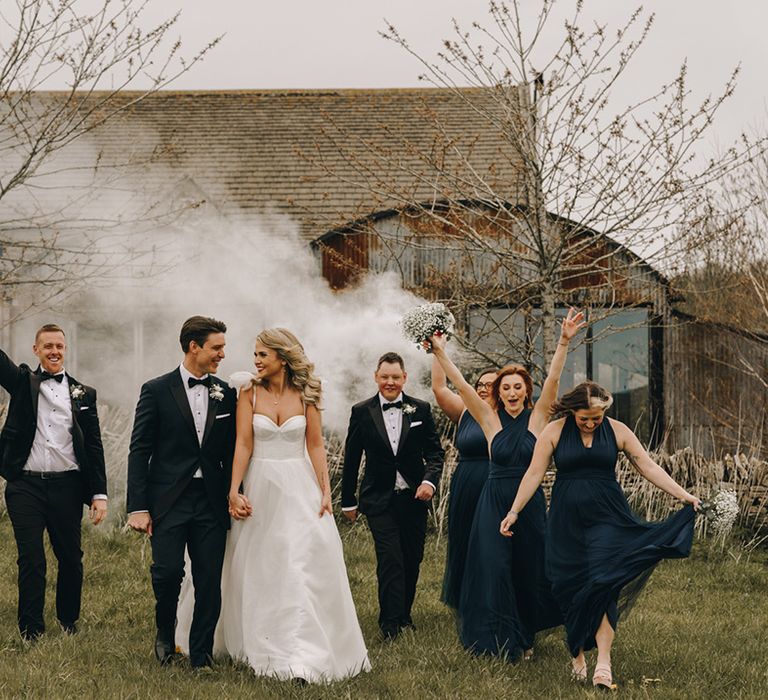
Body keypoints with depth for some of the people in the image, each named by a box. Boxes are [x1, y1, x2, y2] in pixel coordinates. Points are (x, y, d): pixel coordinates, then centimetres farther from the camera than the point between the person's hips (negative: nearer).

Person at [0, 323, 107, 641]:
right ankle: (31, 632, 5)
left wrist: (99, 494, 1)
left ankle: (69, 624, 26)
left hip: (67, 487, 1)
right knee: (31, 560, -1)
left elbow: (94, 447, 8)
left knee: (71, 559, 8)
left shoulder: (84, 394, 10)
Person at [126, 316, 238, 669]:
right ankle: (165, 633, 17)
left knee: (210, 582, 1)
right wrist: (138, 507, -8)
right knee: (168, 571, -12)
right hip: (168, 500, -3)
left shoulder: (225, 394, 10)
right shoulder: (157, 390, 0)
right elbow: (139, 452, -2)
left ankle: (201, 657, 11)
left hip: (212, 502, 3)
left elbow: (232, 451, 13)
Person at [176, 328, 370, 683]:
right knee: (259, 570, 7)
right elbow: (243, 444, -6)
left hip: (300, 487, 0)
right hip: (260, 487, 0)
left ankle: (305, 653, -1)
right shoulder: (249, 392, -1)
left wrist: (325, 491, -6)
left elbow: (316, 446, 1)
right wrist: (234, 490, -14)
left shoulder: (305, 395, 1)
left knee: (305, 567, -6)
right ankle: (265, 648, 21)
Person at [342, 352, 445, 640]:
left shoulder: (421, 409, 2)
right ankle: (391, 622, -8)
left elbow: (435, 451, 4)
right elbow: (351, 459, 6)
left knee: (412, 561, 9)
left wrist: (430, 481, -15)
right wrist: (348, 500, 10)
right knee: (390, 559, -13)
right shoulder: (362, 412, 0)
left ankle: (404, 615, 26)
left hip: (414, 497, 2)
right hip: (380, 499, -2)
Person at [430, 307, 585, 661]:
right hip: (494, 502, 0)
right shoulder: (490, 419, 0)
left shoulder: (537, 418, -1)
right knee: (494, 569, -5)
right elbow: (462, 386, -6)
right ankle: (502, 641, 7)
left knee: (529, 571, 8)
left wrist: (564, 343, -23)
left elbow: (552, 380, -12)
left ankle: (526, 637, 27)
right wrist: (440, 353, -14)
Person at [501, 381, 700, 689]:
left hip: (607, 516, -1)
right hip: (567, 520, 1)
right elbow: (535, 473, 0)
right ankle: (577, 654, 16)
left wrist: (682, 494, -4)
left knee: (602, 583, -14)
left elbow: (648, 466, 2)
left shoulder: (617, 431, 1)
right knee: (570, 588, 1)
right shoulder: (554, 431, -1)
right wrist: (514, 512, -3)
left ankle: (603, 662, -16)